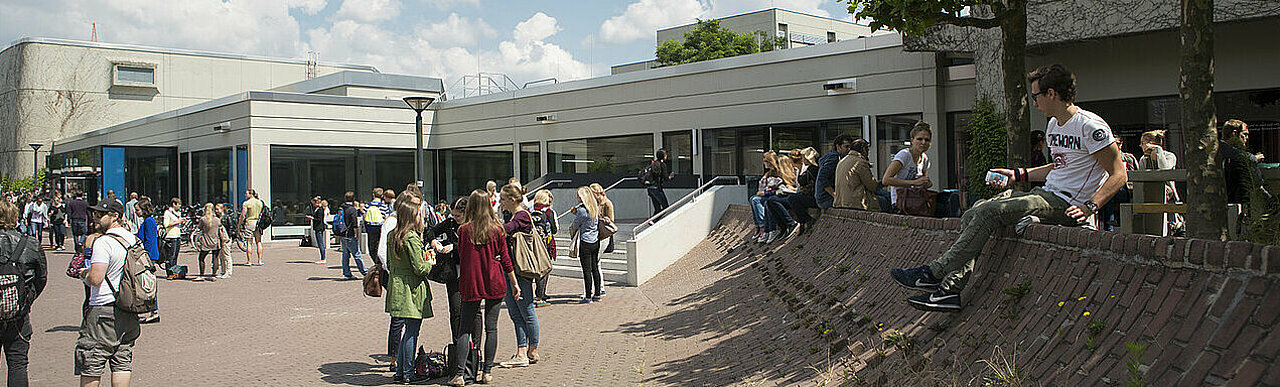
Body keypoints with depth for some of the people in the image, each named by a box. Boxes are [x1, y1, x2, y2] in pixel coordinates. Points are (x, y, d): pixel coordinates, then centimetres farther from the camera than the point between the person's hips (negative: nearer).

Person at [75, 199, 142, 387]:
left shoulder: (103, 242, -16)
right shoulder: (133, 240, 9)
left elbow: (95, 279, -24)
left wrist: (84, 273, -1)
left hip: (104, 310, -8)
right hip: (128, 312, 8)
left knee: (90, 367, 3)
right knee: (122, 363, 10)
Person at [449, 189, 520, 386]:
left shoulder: (464, 230, -4)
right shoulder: (497, 229, -1)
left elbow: (461, 257, 3)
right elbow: (505, 259, 3)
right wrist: (515, 283, 11)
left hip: (471, 284, -1)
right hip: (494, 283, 1)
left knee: (465, 329, 3)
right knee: (491, 327, 8)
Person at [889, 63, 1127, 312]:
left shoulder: (1090, 126, -12)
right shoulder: (1054, 125, 16)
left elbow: (1119, 175, -13)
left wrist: (1088, 207, -24)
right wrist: (1018, 175, 21)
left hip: (1065, 205, -9)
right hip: (1045, 195, 9)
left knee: (988, 212, -24)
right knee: (971, 216, -6)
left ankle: (934, 273, -21)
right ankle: (950, 289, -14)